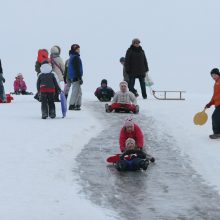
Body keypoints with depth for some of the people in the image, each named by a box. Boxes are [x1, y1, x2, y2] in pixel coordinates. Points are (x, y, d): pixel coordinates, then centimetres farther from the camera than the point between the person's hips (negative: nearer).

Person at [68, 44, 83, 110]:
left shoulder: (72, 57, 17)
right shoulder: (76, 57, -15)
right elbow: (77, 68, -20)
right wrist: (80, 78, -19)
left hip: (72, 77, 10)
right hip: (76, 77, -10)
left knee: (79, 92, 14)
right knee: (75, 91, -8)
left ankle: (78, 105, 15)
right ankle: (72, 105, -8)